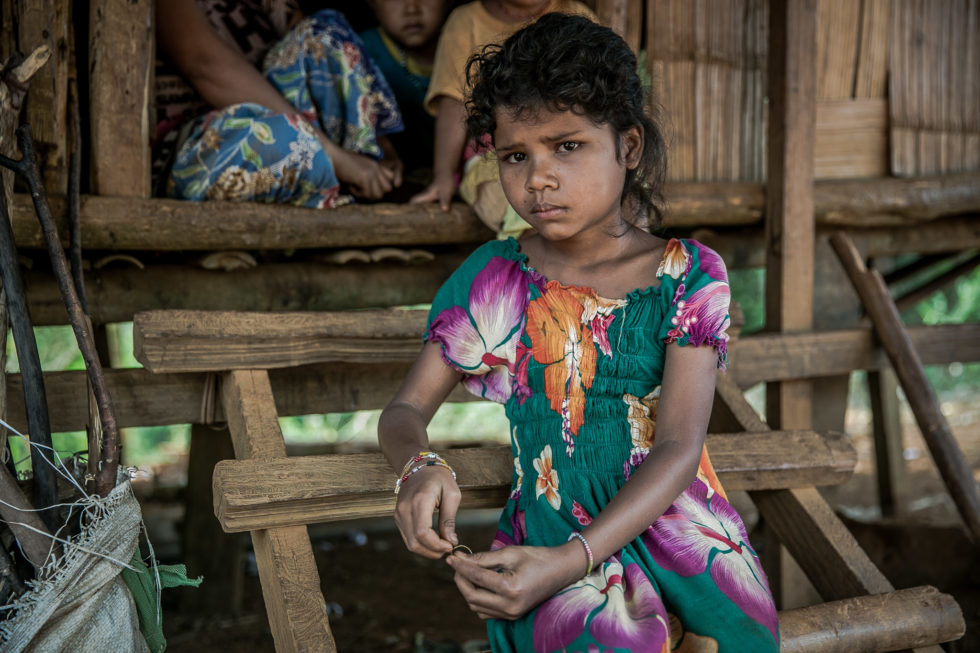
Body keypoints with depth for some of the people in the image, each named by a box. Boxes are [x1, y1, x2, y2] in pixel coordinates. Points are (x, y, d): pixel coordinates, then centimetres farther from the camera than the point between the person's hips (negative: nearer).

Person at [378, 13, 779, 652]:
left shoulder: (688, 277, -2)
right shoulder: (493, 279, 3)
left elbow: (678, 447, -10)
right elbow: (406, 410, 10)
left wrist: (572, 559, -25)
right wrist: (418, 467, -17)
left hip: (672, 516, 1)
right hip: (552, 524, 0)